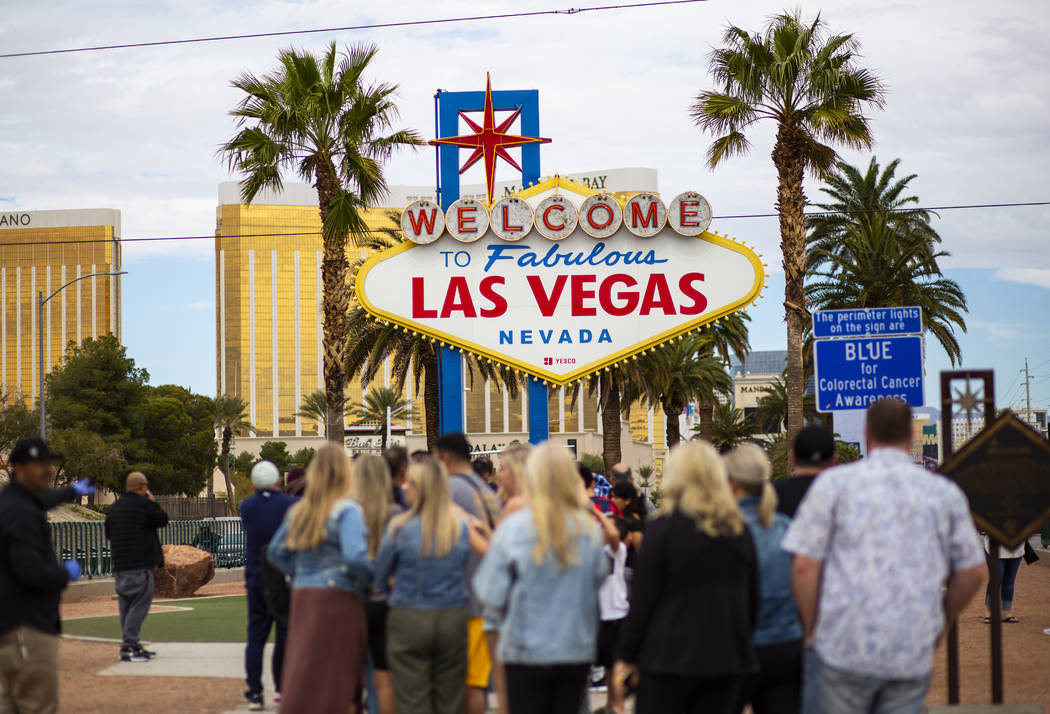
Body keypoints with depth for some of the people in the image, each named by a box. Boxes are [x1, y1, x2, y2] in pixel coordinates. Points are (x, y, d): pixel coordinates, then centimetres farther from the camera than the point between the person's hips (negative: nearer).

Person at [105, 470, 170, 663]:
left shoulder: (113, 508, 13)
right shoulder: (144, 505, -10)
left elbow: (108, 533, 18)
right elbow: (162, 520, -1)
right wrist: (152, 502, 9)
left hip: (120, 566, 8)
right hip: (141, 565, -8)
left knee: (126, 606, 12)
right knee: (140, 605, -7)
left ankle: (132, 645, 17)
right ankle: (128, 647, -14)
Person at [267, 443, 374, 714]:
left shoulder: (297, 511, 12)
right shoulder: (347, 510, -9)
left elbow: (276, 553, 19)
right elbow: (355, 556, -22)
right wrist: (370, 580, -5)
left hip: (302, 598, 7)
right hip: (338, 599, -7)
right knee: (331, 684, -3)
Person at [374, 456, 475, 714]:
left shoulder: (400, 527, -9)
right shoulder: (460, 528, -1)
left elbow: (380, 577, 3)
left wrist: (389, 587, 24)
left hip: (409, 618, -3)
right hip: (454, 619, 3)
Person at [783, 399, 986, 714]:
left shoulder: (835, 483, 1)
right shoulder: (945, 493, 8)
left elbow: (805, 566, -4)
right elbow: (972, 572, 10)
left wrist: (812, 631, 7)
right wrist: (939, 626, 22)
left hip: (845, 648, -2)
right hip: (913, 655, 2)